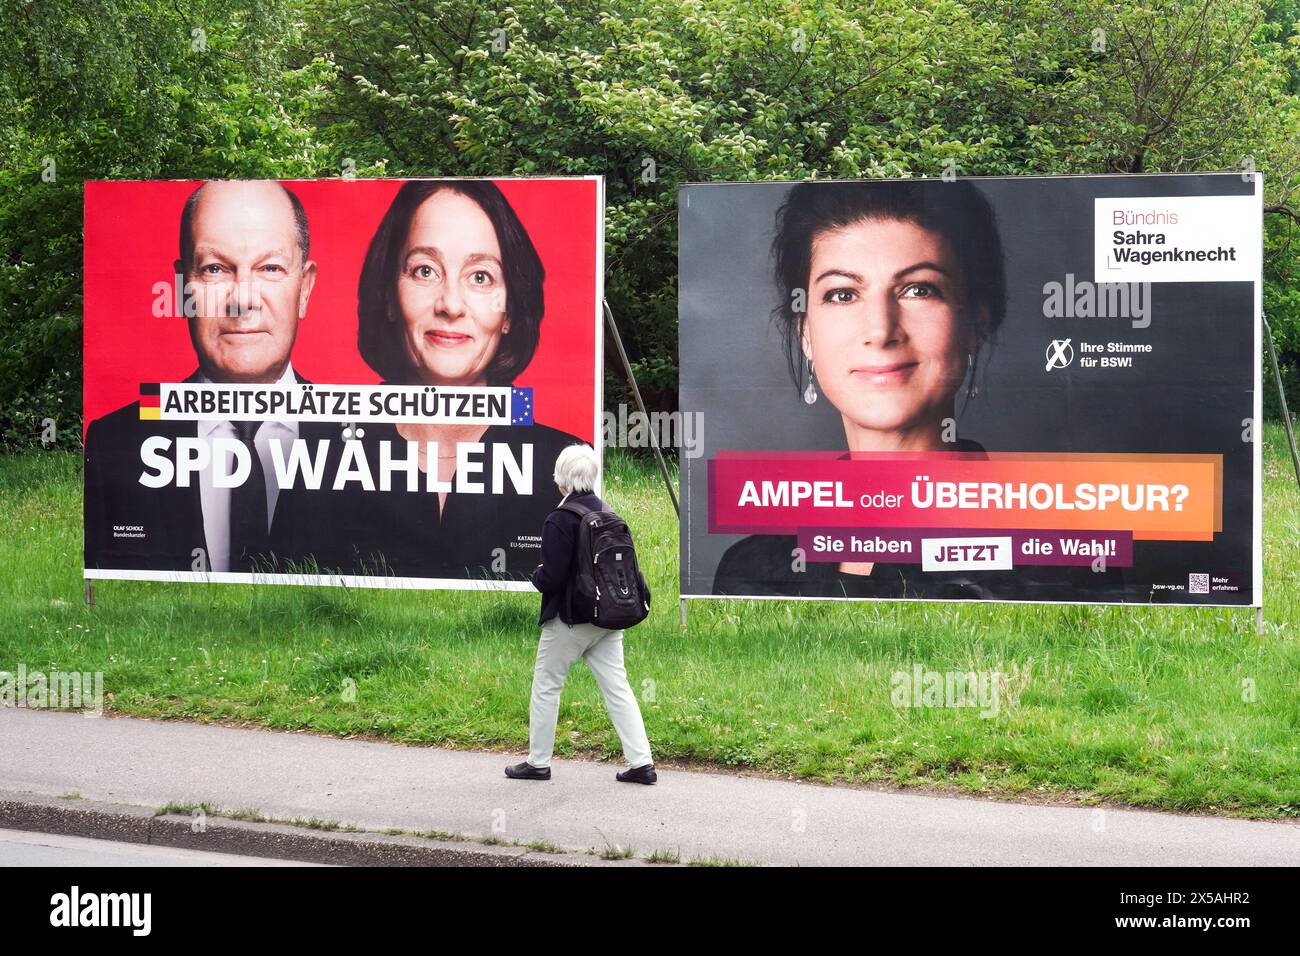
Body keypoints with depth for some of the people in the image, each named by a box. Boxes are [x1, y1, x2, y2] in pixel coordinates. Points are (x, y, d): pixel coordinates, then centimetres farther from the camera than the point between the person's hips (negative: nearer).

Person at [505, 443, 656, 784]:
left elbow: (553, 577, -20)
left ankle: (538, 762, 15)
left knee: (546, 686, 8)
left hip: (569, 619, -7)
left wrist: (537, 576, 3)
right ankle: (642, 762, 1)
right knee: (617, 687, 7)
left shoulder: (559, 521, -17)